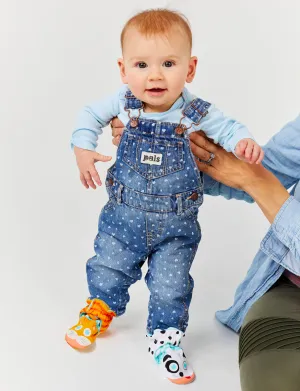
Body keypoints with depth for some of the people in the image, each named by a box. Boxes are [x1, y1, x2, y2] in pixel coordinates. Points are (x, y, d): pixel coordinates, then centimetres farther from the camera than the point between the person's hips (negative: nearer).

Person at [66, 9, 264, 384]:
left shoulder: (197, 113, -16)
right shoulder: (123, 103, -12)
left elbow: (227, 128, -4)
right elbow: (90, 115, 3)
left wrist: (245, 142, -26)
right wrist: (83, 149, -11)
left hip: (177, 226, -1)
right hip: (123, 217, 2)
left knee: (171, 288, 8)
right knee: (108, 271, 19)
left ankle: (165, 338, 35)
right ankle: (100, 311, 51)